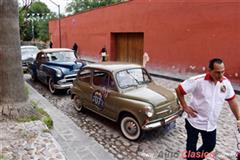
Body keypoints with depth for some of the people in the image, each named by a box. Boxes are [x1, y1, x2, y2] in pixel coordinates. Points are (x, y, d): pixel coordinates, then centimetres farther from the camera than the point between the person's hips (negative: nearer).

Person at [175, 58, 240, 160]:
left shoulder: (226, 82, -9)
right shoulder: (198, 81, -23)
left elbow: (232, 100, 4)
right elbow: (179, 90, -16)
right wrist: (185, 107, -14)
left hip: (211, 124, 4)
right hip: (194, 121, -4)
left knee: (210, 146, 19)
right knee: (191, 145, 14)